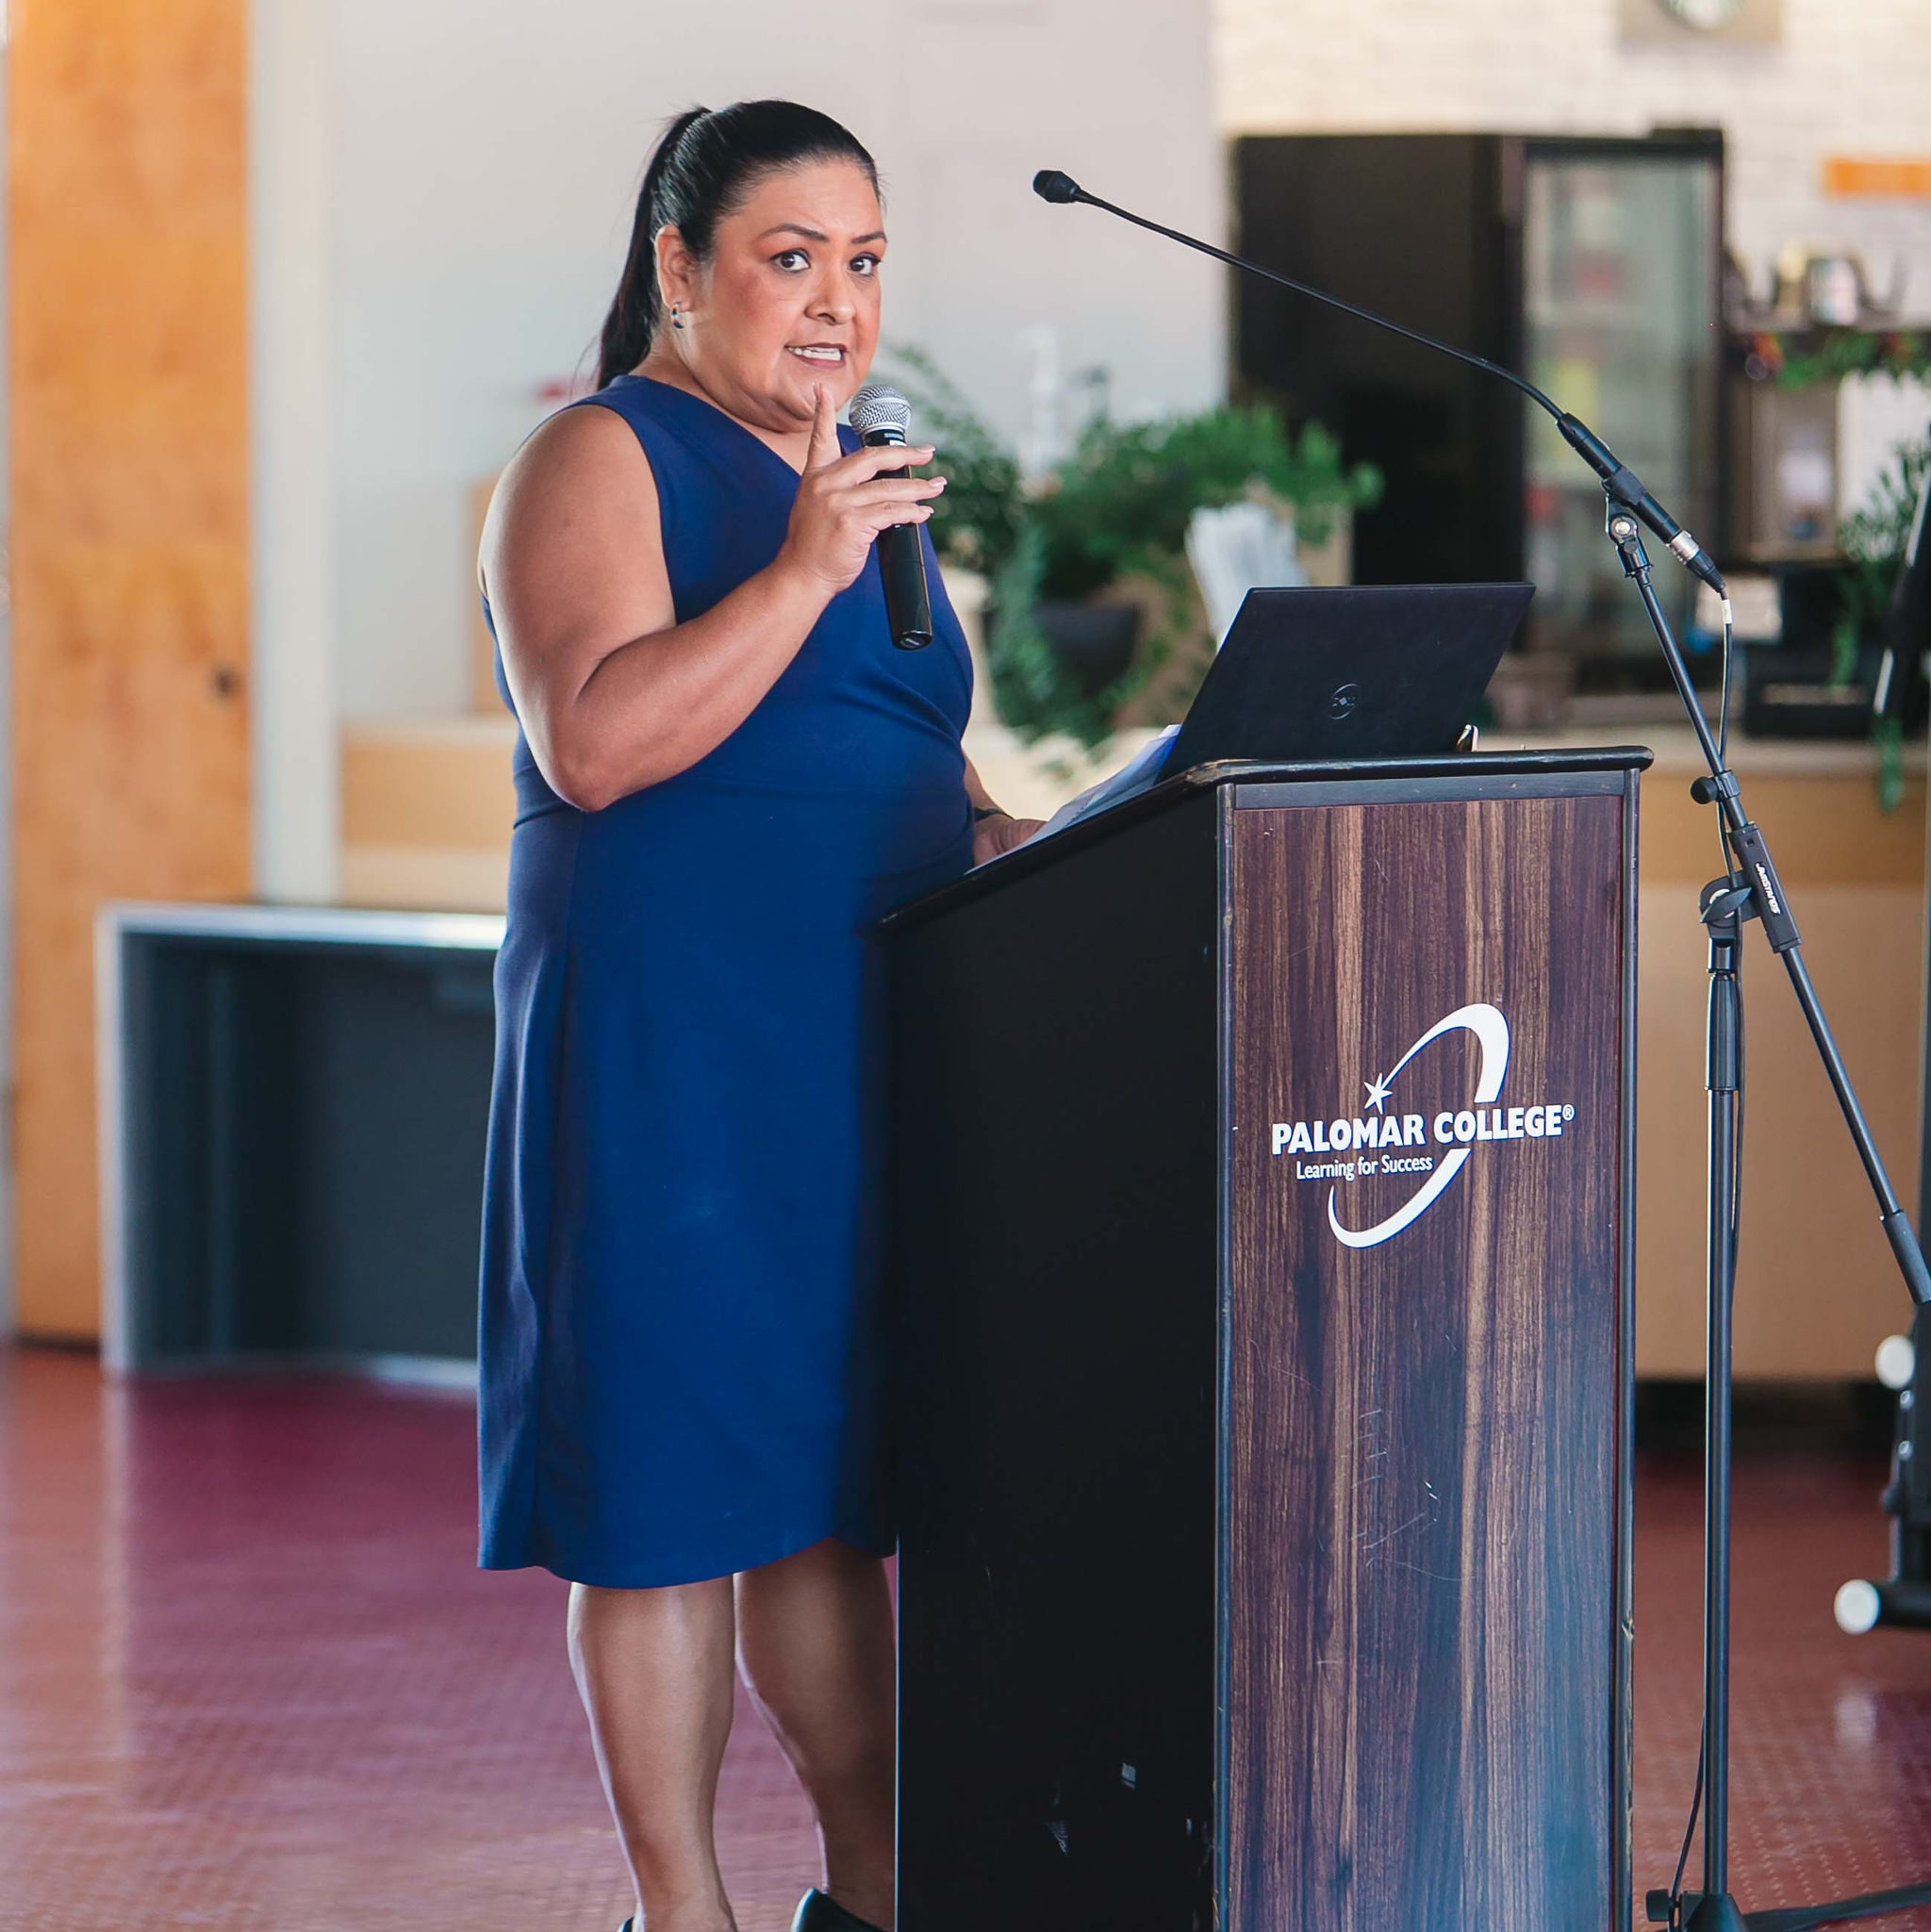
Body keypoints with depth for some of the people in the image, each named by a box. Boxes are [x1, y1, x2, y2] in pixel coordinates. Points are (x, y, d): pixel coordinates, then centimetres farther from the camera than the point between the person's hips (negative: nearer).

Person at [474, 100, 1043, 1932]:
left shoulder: (851, 475, 19)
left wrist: (992, 833, 9)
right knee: (679, 1473, -4)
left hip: (870, 1044, 8)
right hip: (673, 1039, -8)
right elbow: (594, 745, -18)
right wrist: (801, 575, -23)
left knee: (837, 1478, 11)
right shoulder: (598, 460, -5)